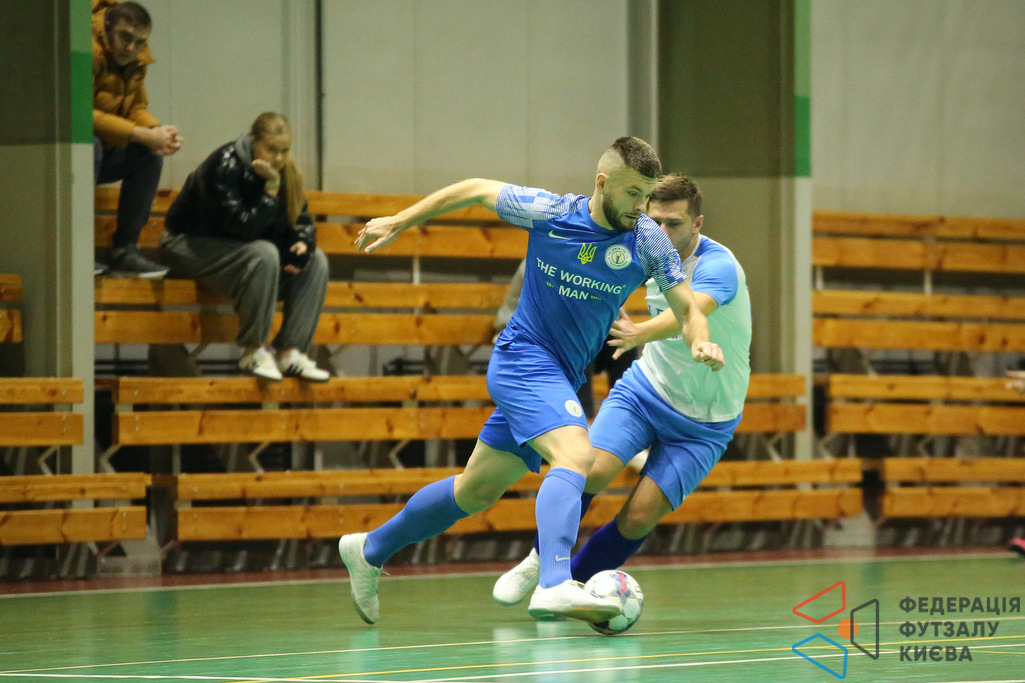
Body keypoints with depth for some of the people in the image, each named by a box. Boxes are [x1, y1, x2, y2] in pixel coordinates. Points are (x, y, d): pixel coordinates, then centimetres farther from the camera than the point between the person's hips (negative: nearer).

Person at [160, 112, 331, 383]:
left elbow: (302, 221, 5)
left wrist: (303, 243, -16)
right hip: (190, 246, -8)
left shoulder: (284, 170, -2)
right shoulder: (224, 166, -24)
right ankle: (253, 351, -24)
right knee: (264, 255, -34)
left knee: (316, 261, -7)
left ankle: (290, 353, -11)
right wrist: (271, 187, -30)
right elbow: (244, 227, -29)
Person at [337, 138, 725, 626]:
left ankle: (369, 550, 35)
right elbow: (475, 190, 0)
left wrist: (700, 343, -28)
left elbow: (688, 310, -5)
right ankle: (555, 585, -46)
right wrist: (398, 223, 4)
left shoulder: (648, 241, -8)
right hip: (524, 359, -6)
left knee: (478, 491, 16)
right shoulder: (549, 213, -15)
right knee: (575, 454, -31)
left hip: (561, 378, 6)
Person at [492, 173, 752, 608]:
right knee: (591, 470, -21)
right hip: (645, 388, 4)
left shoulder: (717, 267, -26)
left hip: (703, 421, -4)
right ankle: (539, 562, 0)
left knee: (639, 516, -15)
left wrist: (641, 333, -62)